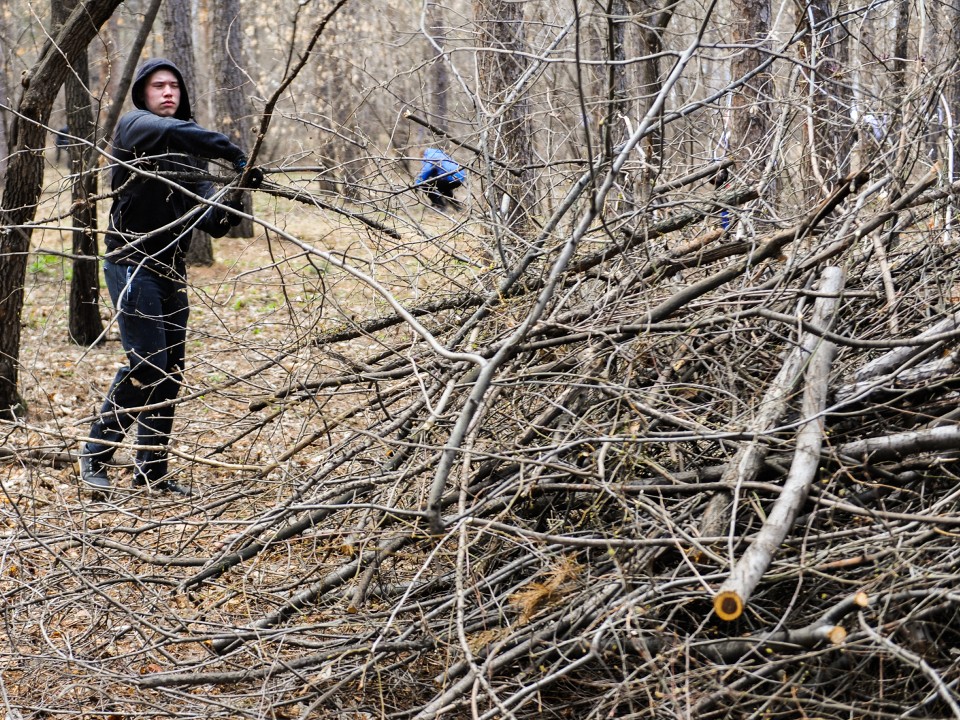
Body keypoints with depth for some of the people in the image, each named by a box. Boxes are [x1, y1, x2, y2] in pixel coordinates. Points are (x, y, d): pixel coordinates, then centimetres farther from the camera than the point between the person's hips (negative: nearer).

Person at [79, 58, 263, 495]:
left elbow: (211, 222, 6)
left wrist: (235, 200, -16)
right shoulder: (133, 127, -4)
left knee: (170, 372, 7)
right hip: (132, 263, -7)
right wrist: (236, 156, -25)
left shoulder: (189, 153, 14)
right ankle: (94, 455, 1)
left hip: (172, 270, 7)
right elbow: (170, 130, -28)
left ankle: (152, 471, 15)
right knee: (147, 364, -13)